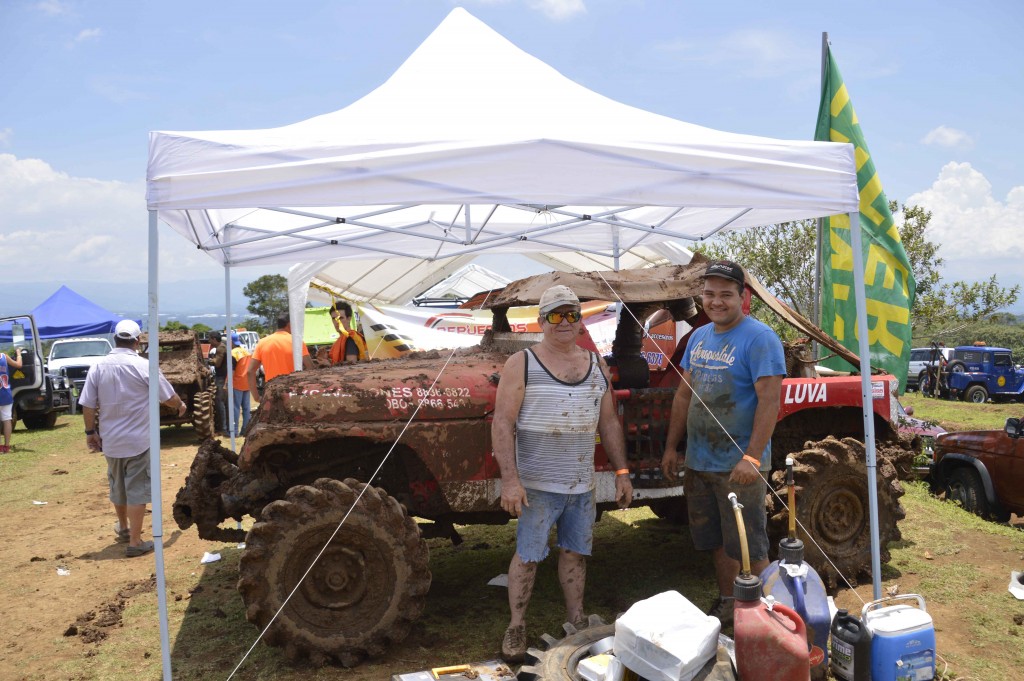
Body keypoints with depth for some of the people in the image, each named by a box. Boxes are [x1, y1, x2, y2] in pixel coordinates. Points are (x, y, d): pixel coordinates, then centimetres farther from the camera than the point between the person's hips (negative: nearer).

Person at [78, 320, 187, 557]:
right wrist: (180, 406, 16)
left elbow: (87, 405, -1)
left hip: (110, 440, 4)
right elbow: (168, 397, -5)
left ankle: (123, 528, 42)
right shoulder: (143, 365, -13)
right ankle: (135, 542, 6)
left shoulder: (98, 367, -3)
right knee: (137, 489, 3)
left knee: (117, 486, 22)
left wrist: (91, 432, 12)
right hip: (138, 439, -4)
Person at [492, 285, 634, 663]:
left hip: (583, 485, 5)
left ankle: (576, 621, 29)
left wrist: (621, 471, 9)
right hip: (536, 485, -4)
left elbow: (609, 423, 14)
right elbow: (502, 424, -11)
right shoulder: (521, 364, -7)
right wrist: (509, 480, -19)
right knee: (528, 555, 4)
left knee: (575, 552, 14)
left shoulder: (596, 365, 9)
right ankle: (516, 626, 20)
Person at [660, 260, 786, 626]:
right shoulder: (698, 337, 10)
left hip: (739, 466, -7)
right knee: (717, 542, 18)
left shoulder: (759, 339, -12)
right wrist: (671, 447, 12)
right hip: (698, 462, 7)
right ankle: (725, 606, 35)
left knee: (749, 549, 2)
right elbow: (684, 394, 15)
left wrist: (752, 458, -25)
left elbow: (769, 401, -19)